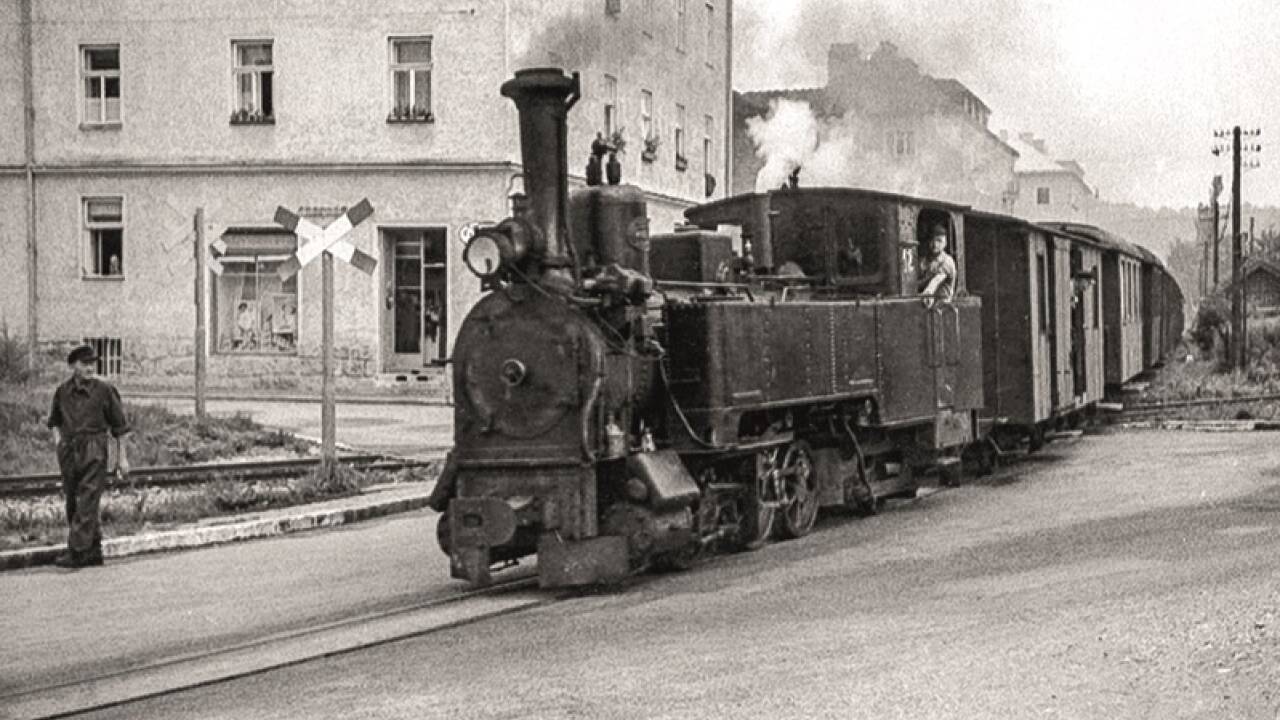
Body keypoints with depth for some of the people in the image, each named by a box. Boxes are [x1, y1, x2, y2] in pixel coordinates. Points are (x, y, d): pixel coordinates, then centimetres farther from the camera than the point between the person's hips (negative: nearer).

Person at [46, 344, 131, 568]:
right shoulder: (62, 392, 6)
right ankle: (94, 552, 19)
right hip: (69, 452, 5)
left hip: (94, 451, -5)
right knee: (72, 502, 9)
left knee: (86, 503, -10)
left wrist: (122, 457, 2)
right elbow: (54, 421, 24)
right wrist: (58, 440, 8)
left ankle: (76, 552, -10)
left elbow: (119, 426, 2)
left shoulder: (104, 391, -4)